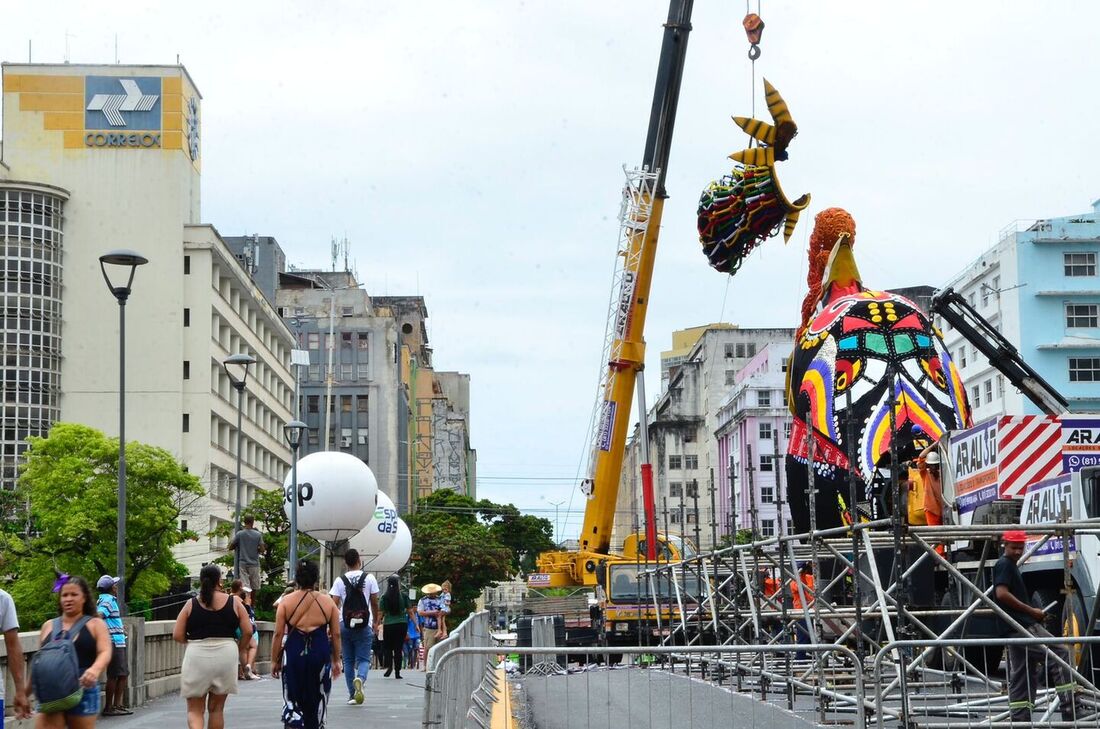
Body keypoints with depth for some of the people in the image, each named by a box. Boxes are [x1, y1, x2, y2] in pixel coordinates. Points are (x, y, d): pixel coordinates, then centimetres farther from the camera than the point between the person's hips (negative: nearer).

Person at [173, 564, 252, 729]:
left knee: (195, 710, 4)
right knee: (216, 708, 15)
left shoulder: (191, 604, 2)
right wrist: (242, 650, 19)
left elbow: (177, 636, 0)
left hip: (197, 655, -1)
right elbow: (248, 631, 1)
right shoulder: (234, 602, 3)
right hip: (226, 655, 1)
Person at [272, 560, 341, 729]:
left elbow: (278, 633, -2)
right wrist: (336, 660, 14)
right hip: (320, 653, 1)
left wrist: (275, 660, 6)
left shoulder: (286, 601, 0)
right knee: (317, 700, 14)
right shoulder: (327, 601, 2)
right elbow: (336, 634, 4)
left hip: (294, 652, -1)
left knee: (292, 699, 4)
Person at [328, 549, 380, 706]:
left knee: (348, 660, 11)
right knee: (363, 659, 1)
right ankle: (360, 678, -30)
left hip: (345, 625, 1)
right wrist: (376, 622, 16)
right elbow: (374, 603, 3)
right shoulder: (369, 578, -1)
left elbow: (334, 604, -4)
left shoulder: (340, 580, 0)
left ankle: (352, 694, 12)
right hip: (364, 625, -1)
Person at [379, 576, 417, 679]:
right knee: (399, 647, 6)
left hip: (388, 624, -1)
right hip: (402, 624, 1)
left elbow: (381, 613, -3)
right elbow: (410, 612, 1)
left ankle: (389, 665, -10)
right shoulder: (403, 596, -1)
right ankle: (397, 671, 5)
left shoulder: (384, 597, -3)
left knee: (387, 647, 13)